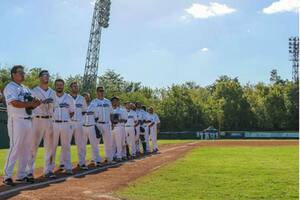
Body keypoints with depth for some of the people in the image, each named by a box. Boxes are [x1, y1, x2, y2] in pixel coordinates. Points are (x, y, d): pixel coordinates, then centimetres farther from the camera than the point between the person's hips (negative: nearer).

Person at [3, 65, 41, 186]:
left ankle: (21, 175, 18)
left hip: (28, 121, 8)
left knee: (26, 149, 9)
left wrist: (36, 104, -4)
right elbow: (15, 103, -20)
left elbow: (30, 105, 18)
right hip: (17, 121, -8)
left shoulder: (26, 89, 20)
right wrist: (30, 104, -17)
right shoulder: (10, 87, -6)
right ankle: (7, 176, 0)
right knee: (15, 148, -8)